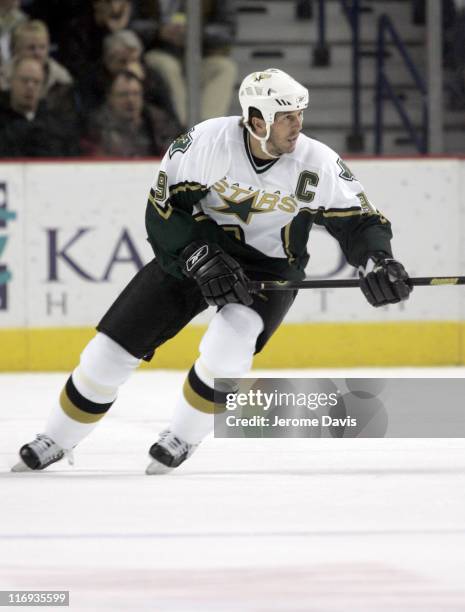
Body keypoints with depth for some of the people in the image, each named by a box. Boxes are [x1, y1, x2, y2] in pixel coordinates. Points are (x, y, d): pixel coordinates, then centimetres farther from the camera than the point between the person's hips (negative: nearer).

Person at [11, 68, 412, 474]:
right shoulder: (209, 140, -21)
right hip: (193, 250, 1)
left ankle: (183, 437, -6)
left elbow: (360, 222, -8)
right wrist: (202, 258, -25)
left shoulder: (318, 164, -17)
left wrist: (377, 261, -28)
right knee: (114, 347, -2)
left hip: (269, 267, -1)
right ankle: (57, 440, 19)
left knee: (228, 343, -31)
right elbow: (164, 205, -15)